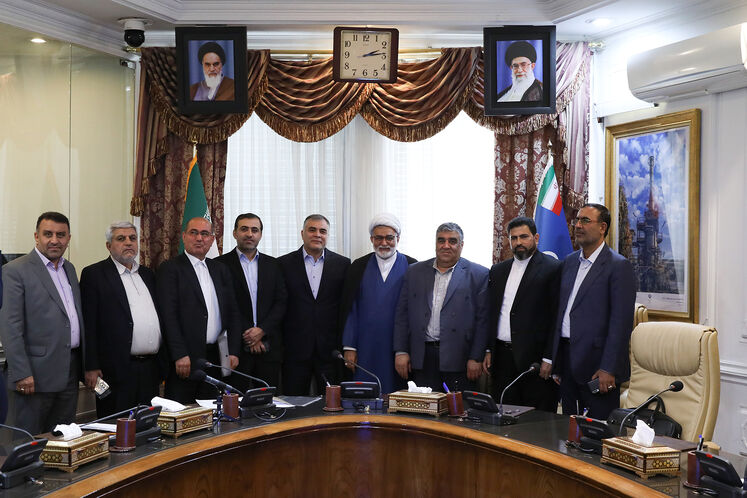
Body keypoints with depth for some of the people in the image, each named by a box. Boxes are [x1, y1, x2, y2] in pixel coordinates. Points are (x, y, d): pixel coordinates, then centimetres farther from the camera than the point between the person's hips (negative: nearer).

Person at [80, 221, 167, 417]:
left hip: (151, 369, 6)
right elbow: (88, 325, -8)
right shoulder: (93, 274, -2)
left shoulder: (148, 274, 17)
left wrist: (164, 362, 16)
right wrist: (91, 368, -13)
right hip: (117, 370, -6)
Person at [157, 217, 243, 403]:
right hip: (184, 360, -5)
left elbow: (233, 313, 14)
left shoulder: (221, 270, 15)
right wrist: (180, 355, -17)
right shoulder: (170, 269, -2)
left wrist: (233, 352, 4)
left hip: (217, 359, 5)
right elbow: (168, 315, -10)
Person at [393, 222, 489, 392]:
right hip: (422, 358, 3)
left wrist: (476, 358, -8)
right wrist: (400, 351, 3)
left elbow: (483, 320, -2)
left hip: (458, 358, -2)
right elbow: (402, 314, 11)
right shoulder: (415, 271, 12)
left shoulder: (478, 275, 2)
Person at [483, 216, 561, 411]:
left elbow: (556, 317, -9)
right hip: (502, 357, 6)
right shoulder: (498, 270, 15)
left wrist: (549, 359, -13)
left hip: (535, 357, -5)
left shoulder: (553, 268, -5)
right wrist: (488, 351, 11)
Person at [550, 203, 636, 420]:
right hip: (566, 360, 7)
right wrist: (556, 361, 12)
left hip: (596, 364, -6)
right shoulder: (569, 261, 14)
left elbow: (621, 322, -13)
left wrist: (608, 369, -17)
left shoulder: (619, 266, -8)